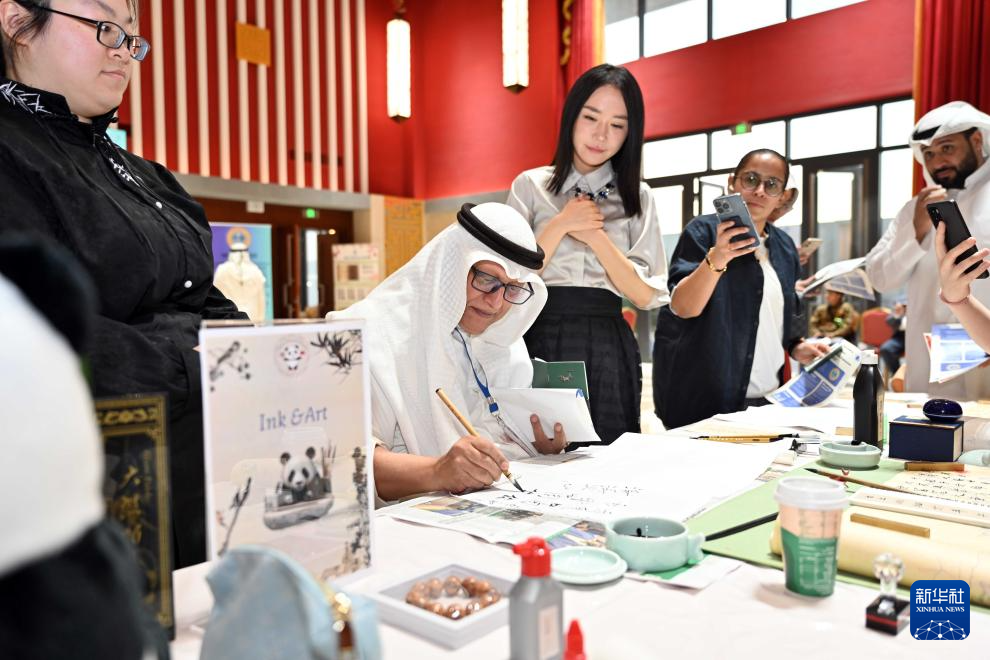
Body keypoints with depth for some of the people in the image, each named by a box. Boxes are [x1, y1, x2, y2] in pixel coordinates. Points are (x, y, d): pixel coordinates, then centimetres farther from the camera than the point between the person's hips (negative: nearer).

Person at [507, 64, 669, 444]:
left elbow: (647, 296, 0)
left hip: (608, 346, 2)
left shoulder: (637, 197, 10)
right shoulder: (530, 186, 5)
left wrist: (596, 236, -9)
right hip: (542, 339, -1)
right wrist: (562, 224, -9)